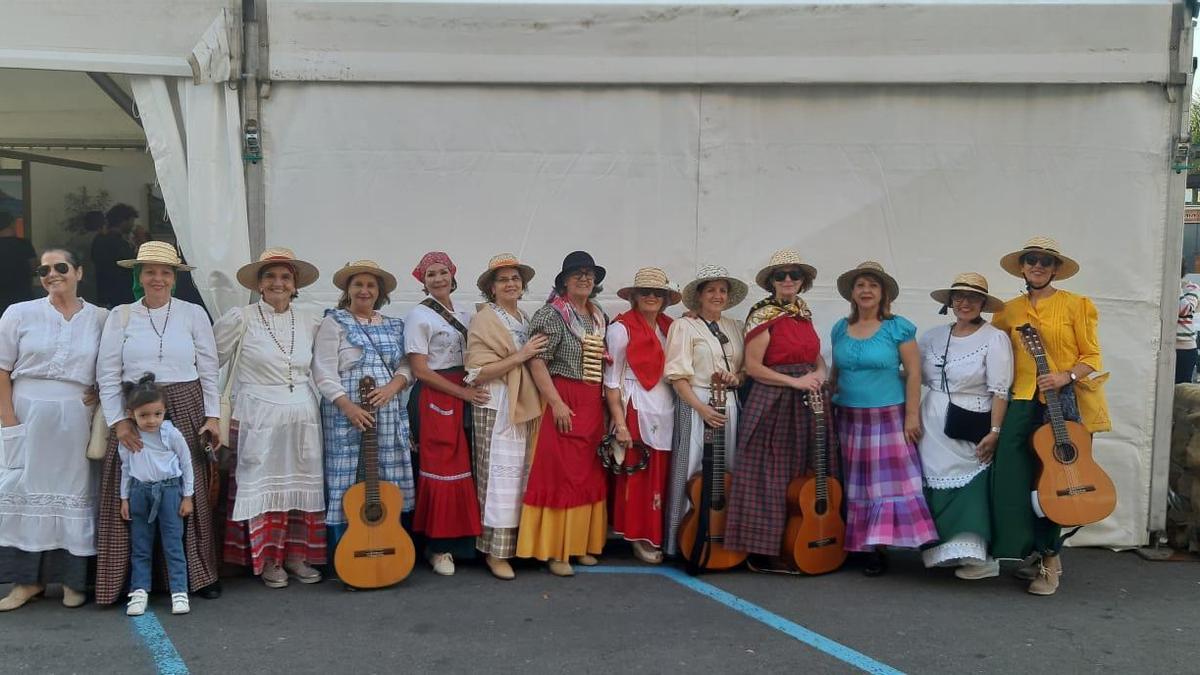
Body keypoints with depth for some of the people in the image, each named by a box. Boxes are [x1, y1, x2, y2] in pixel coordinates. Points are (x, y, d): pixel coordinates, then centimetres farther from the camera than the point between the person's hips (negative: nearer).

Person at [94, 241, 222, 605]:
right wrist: (119, 421, -8)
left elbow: (209, 371, 5)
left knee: (191, 493, 2)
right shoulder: (121, 316, 4)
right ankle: (134, 579, 12)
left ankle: (200, 575, 14)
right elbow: (108, 376, 1)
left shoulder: (193, 314, 5)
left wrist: (212, 416, -1)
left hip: (185, 411, 0)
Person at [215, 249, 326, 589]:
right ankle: (267, 559, 14)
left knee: (302, 484, 8)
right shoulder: (240, 319, -4)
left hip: (303, 415, 4)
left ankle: (296, 555, 20)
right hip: (259, 417, -4)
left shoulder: (311, 321, 7)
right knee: (263, 485, 1)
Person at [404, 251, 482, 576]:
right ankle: (438, 546, 7)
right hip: (433, 398, -6)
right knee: (440, 471, -5)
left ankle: (458, 541, 16)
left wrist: (473, 387, -2)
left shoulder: (464, 316, 15)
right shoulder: (419, 315, -4)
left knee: (462, 469, 5)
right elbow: (420, 369, -10)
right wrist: (463, 393, -12)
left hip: (465, 397, 6)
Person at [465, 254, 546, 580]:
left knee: (522, 473, 9)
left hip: (525, 404, 7)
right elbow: (478, 372, -13)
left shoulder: (525, 319, 17)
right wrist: (520, 356, -17)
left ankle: (518, 542, 18)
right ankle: (495, 551, 0)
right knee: (501, 474, -7)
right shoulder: (483, 320, -5)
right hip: (497, 406, -7)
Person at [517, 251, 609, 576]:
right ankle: (555, 550, 1)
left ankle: (580, 543, 20)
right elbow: (536, 362, -13)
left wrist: (607, 403, 11)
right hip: (563, 402, -7)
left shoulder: (600, 317, 14)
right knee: (560, 473, -5)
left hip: (593, 403, 7)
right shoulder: (551, 314, -7)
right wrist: (556, 403, -19)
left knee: (589, 474, 10)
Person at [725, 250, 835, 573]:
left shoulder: (804, 312, 14)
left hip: (807, 403, 7)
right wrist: (794, 381, -17)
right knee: (770, 479, -3)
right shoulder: (763, 315, -7)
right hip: (773, 403, -7)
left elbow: (816, 355, 19)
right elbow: (752, 367, -12)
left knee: (806, 477, 9)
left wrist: (820, 373, -3)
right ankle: (763, 553, 4)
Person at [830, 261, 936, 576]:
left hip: (889, 417, -4)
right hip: (850, 419, 4)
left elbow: (913, 373, -5)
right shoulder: (840, 329, 9)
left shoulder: (898, 328, -4)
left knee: (890, 482, -8)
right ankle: (863, 547, 14)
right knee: (856, 486, 7)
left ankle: (880, 547, -3)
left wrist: (912, 415, -11)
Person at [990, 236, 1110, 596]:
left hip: (1065, 403, -3)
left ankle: (1049, 561, 13)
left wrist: (1066, 377, -17)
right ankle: (1036, 553, 15)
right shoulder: (1010, 310, 11)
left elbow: (1092, 357, 1)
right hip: (1024, 402, 3)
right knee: (1014, 478, -3)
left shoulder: (1075, 305, 0)